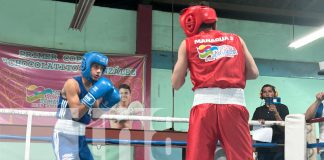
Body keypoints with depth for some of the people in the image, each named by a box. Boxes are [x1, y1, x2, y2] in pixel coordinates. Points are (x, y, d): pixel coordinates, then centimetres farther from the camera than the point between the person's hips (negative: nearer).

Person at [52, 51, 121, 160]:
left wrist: (106, 103, 2)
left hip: (80, 135, 9)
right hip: (65, 134, -8)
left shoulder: (96, 86, 10)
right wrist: (93, 96, -24)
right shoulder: (72, 83, -13)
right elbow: (76, 114, -20)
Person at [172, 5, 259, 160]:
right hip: (235, 104, 1)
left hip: (204, 104, -1)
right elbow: (254, 73, 14)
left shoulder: (188, 44, 13)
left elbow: (176, 84, 12)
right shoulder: (236, 39, 19)